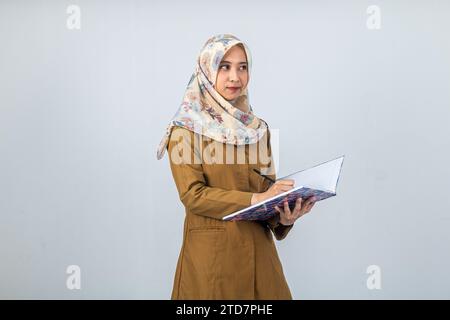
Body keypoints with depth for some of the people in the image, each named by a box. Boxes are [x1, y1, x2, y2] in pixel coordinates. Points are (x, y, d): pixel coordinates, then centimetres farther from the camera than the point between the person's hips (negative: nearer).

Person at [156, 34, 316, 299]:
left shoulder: (258, 128, 10)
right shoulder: (186, 129, -5)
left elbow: (267, 190, 8)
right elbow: (192, 194, -13)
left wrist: (283, 215, -14)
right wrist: (254, 199, -22)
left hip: (258, 248, 5)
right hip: (210, 251, -4)